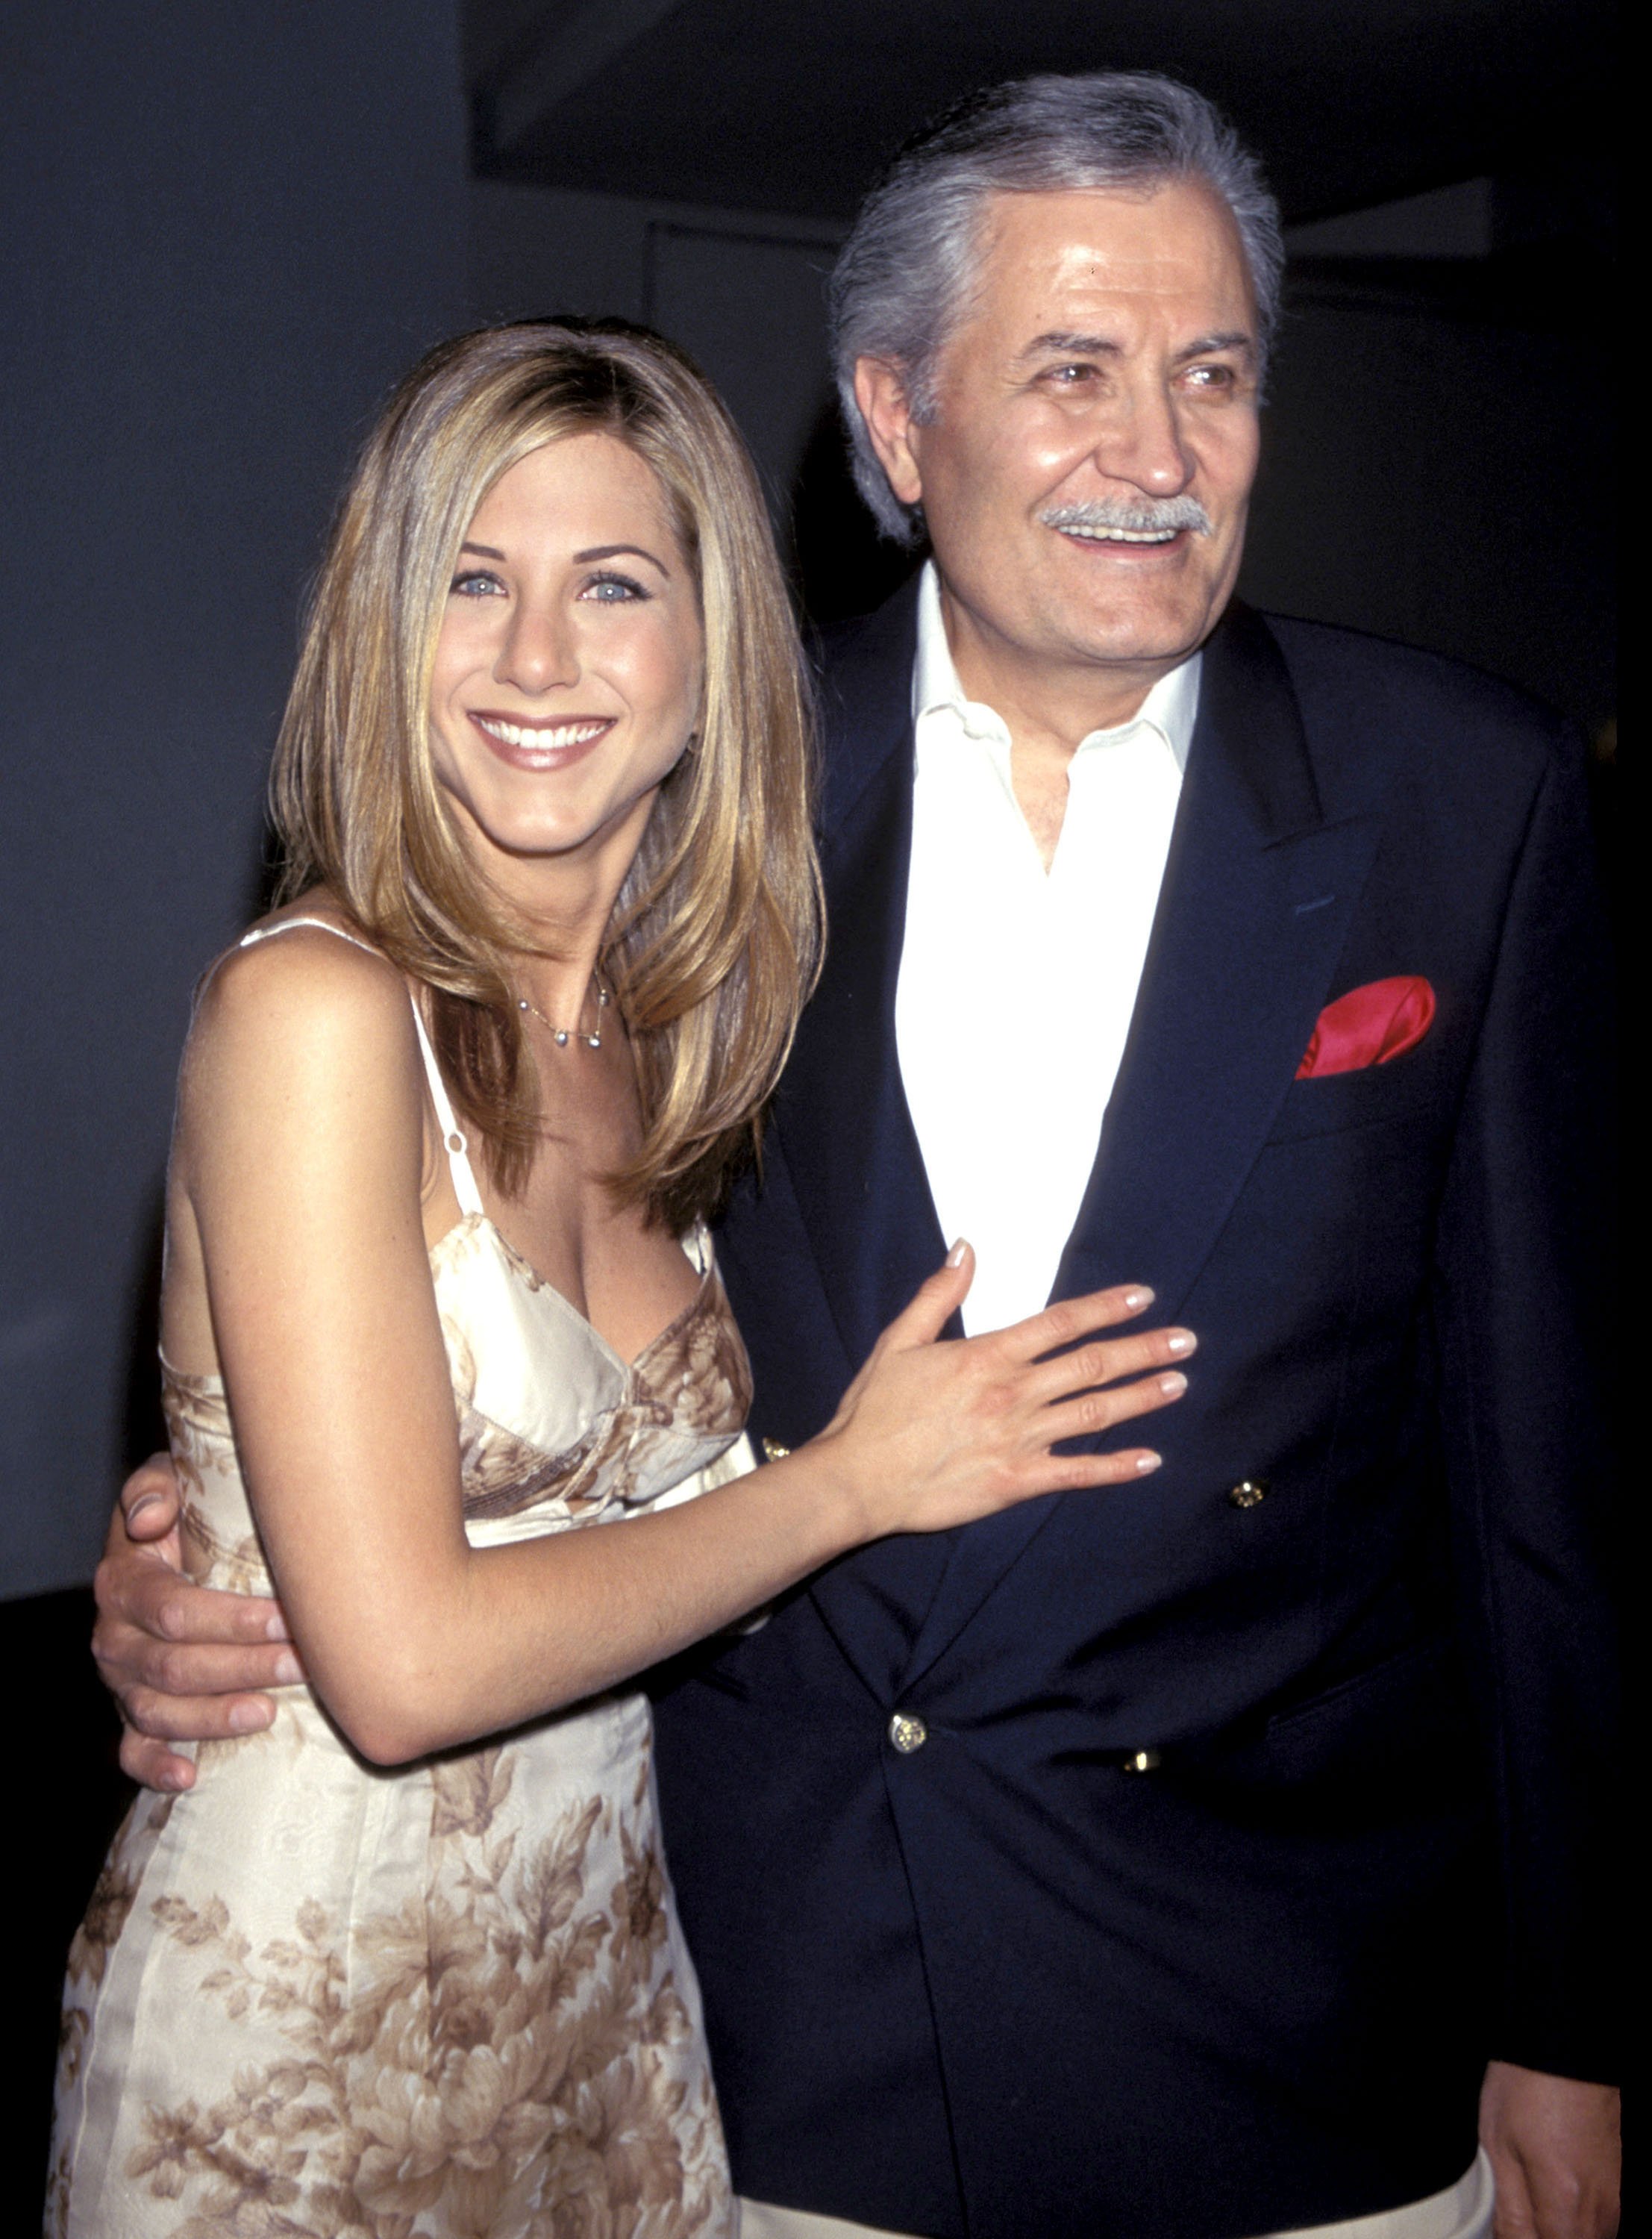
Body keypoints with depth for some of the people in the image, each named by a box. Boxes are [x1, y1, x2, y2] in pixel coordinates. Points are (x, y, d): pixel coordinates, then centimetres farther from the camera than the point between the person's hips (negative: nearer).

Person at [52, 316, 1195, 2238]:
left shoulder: (679, 1031, 0)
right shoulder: (315, 1006, -20)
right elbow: (404, 1662, -23)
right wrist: (854, 1478, -15)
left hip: (602, 1985, 6)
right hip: (292, 2028, -5)